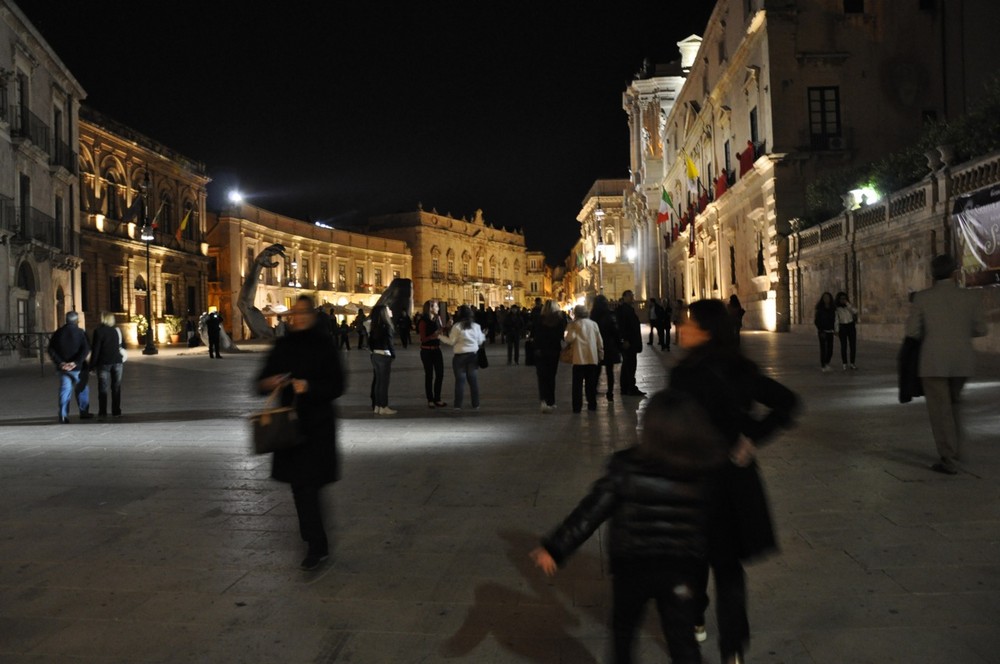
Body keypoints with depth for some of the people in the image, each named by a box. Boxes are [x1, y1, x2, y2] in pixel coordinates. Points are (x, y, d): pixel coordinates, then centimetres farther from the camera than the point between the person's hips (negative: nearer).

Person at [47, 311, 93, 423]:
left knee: (65, 390, 4)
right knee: (81, 390, 14)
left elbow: (51, 350, -1)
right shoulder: (80, 333, -5)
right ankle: (84, 412, 21)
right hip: (78, 368, -3)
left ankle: (63, 415, -8)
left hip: (63, 367, 3)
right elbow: (85, 349, -18)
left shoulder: (58, 333, 6)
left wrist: (60, 362, -7)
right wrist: (75, 362, -19)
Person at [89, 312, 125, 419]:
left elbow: (95, 349, -10)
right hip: (117, 362, 3)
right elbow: (123, 346, 13)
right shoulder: (117, 330, 5)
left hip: (103, 363, -3)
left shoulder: (99, 331, -8)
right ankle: (116, 411, 8)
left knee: (103, 389, 3)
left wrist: (92, 365, -5)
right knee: (116, 388, 8)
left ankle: (102, 412, 1)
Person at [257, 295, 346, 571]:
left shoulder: (324, 345, -5)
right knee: (301, 483, 11)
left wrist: (310, 387, -24)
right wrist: (268, 382, -13)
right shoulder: (282, 346, 7)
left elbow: (337, 385, -8)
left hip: (318, 423, -5)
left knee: (306, 483, -9)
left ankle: (317, 545, 0)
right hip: (290, 422, 5)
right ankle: (316, 542, 28)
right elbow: (262, 380, 11)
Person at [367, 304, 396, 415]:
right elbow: (389, 342, -14)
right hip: (385, 356, -7)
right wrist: (393, 355, -2)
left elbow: (370, 341, 10)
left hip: (375, 356, 7)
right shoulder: (386, 326, -13)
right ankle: (383, 407, 2)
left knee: (377, 381, 12)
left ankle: (376, 406, 15)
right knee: (384, 382, -2)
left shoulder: (374, 326, 8)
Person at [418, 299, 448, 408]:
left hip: (437, 350, 6)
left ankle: (437, 399, 17)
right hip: (427, 351, -6)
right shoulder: (423, 321, -12)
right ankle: (430, 400, 9)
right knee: (429, 375, 1)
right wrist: (434, 335, -28)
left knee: (440, 374, 6)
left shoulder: (438, 318, 6)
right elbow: (423, 338, -15)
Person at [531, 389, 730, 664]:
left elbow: (590, 511, -15)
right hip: (681, 569, 1)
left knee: (623, 627, 26)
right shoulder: (706, 474, -12)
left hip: (631, 566, -1)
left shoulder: (626, 468, -18)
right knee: (682, 640, 14)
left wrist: (554, 548, -9)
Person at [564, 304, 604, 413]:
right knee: (591, 383, 11)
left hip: (579, 358, -3)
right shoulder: (593, 324, 9)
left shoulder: (573, 324, -3)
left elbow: (570, 338, -17)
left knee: (577, 383, 1)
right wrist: (601, 354, 18)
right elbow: (599, 342, 9)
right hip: (592, 357, 3)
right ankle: (592, 405, 13)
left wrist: (568, 344, 4)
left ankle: (577, 407, -2)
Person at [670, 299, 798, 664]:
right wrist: (752, 438, 1)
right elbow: (786, 401, 4)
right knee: (728, 563, 13)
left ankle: (692, 620, 37)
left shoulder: (686, 374, -20)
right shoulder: (741, 370, 0)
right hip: (736, 476, 5)